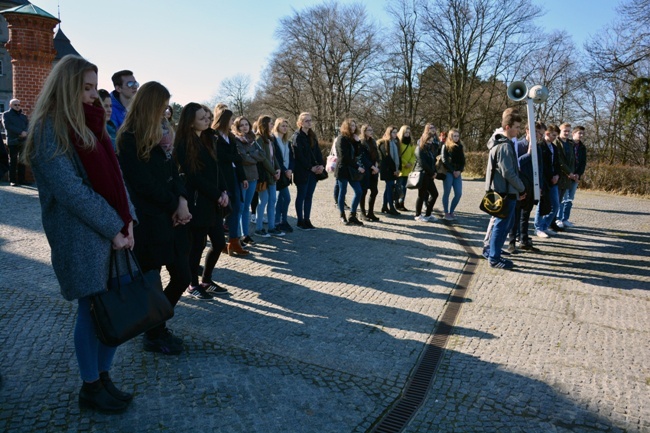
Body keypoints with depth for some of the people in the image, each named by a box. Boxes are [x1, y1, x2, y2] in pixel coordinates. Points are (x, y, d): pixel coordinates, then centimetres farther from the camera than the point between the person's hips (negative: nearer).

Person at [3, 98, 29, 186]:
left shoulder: (23, 115, 19)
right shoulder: (6, 114, 5)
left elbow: (28, 125, 8)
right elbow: (8, 126, -10)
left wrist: (25, 133, -14)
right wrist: (21, 132, -19)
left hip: (23, 141, 4)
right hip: (12, 141, -4)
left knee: (22, 161, 5)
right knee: (13, 161, -4)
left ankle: (21, 179, 10)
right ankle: (12, 180, -2)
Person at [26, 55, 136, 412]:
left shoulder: (90, 125, 14)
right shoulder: (48, 130, -9)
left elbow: (115, 176, 11)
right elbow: (69, 190, -17)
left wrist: (127, 220, -1)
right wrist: (113, 226, -15)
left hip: (114, 231, 7)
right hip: (79, 236, -7)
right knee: (93, 309, 2)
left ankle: (103, 377, 27)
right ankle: (90, 387, 21)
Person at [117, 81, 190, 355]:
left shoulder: (159, 135, 14)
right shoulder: (130, 140, -11)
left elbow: (173, 172, 9)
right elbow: (144, 183, -16)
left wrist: (182, 200, -8)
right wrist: (175, 205, -8)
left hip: (171, 218, 8)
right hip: (148, 222, -8)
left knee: (182, 277, 10)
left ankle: (157, 327, 30)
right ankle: (153, 337, 26)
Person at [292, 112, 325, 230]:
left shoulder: (312, 136, 14)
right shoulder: (297, 136, -7)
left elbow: (317, 151, 11)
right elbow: (299, 155, -14)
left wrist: (321, 164, -5)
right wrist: (310, 167, -15)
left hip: (313, 171, 6)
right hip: (302, 171, -6)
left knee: (309, 196, 9)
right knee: (301, 196, 1)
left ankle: (307, 220, 16)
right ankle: (300, 221, 10)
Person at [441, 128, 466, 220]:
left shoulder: (460, 146, 13)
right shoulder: (445, 146, -1)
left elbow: (462, 160, 11)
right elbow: (444, 160, -8)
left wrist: (460, 170, -5)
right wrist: (452, 171, -12)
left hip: (457, 173, 5)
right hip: (448, 173, -5)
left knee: (458, 194, 0)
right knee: (446, 193, -1)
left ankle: (451, 212, 14)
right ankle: (446, 213, 8)